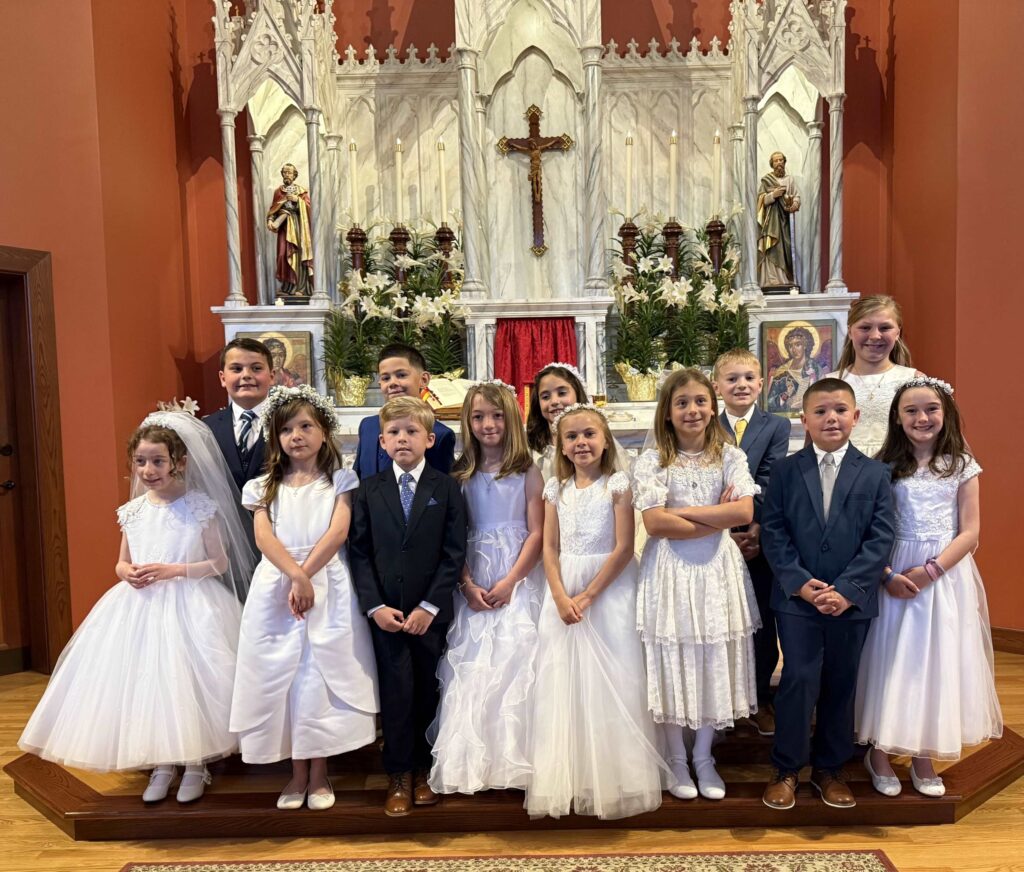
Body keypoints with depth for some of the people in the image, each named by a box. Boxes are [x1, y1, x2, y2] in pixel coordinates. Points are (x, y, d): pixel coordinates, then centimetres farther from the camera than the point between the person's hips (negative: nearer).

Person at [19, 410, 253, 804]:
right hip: (141, 608, 5)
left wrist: (173, 570, -18)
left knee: (187, 678, -5)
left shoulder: (201, 507, -8)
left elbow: (220, 562, -6)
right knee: (146, 679, 4)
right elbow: (122, 563, 16)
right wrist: (128, 573, -8)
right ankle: (162, 764, 25)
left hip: (189, 607, -5)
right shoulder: (133, 511, 6)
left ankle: (195, 763, 17)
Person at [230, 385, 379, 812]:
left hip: (329, 587, -2)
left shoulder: (339, 481, 6)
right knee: (281, 673, 4)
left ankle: (319, 773, 15)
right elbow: (264, 537, -4)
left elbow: (338, 532, -7)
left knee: (323, 672, -1)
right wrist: (295, 575, -19)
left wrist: (306, 574, -17)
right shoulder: (265, 486, 11)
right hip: (275, 587, 2)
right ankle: (297, 773, 19)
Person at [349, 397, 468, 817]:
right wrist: (374, 606, -9)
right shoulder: (368, 490, 3)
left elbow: (454, 553, -5)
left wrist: (429, 606, -11)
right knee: (396, 691, 2)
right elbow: (359, 552, 1)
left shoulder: (447, 488, -1)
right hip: (384, 611, 0)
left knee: (427, 691, 9)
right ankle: (399, 775, 18)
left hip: (431, 612, 0)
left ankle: (423, 770, 28)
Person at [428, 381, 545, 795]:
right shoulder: (460, 475, 6)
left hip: (518, 582, -2)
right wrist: (468, 585, -10)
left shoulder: (527, 473, 1)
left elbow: (536, 533, -4)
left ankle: (513, 759, 13)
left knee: (514, 664, -3)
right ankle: (471, 761, 16)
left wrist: (509, 581, -13)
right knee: (470, 668, 3)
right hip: (472, 585, 2)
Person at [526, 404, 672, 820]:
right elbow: (550, 549, 4)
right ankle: (566, 781, 22)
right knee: (562, 684, 8)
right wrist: (561, 597, -10)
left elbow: (624, 548, -10)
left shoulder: (618, 484, -4)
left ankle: (612, 780, 18)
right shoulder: (556, 489, 7)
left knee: (609, 683, 2)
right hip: (564, 593, 4)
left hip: (609, 590, -4)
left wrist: (589, 596, -14)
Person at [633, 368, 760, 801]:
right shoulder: (652, 460, -3)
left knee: (715, 661, 9)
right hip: (670, 570, -2)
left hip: (718, 569, 2)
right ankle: (677, 760, 24)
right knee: (673, 663, 6)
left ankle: (703, 757, 28)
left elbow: (744, 511, -10)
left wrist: (682, 511, -13)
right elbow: (655, 523, -14)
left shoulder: (730, 456, 4)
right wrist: (716, 519, -10)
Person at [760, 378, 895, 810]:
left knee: (840, 685, 12)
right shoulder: (785, 470, 1)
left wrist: (848, 589, -13)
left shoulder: (875, 474, 2)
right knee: (799, 680, -2)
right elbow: (772, 531, -3)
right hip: (797, 597, -1)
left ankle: (830, 768, 30)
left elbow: (881, 538, -3)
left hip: (851, 601, 2)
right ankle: (786, 769, 15)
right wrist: (799, 582, -13)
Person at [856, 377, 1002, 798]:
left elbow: (970, 532, -3)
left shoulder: (961, 465, 2)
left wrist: (930, 570, -15)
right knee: (891, 661, 3)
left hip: (945, 574, 1)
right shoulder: (884, 467, 0)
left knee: (938, 662, 7)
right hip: (894, 575, -1)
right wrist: (887, 575, -17)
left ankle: (924, 758, 23)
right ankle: (880, 752, 19)